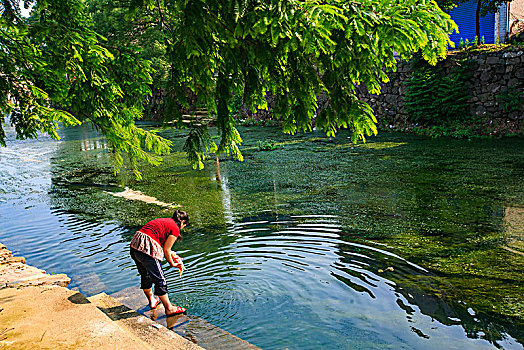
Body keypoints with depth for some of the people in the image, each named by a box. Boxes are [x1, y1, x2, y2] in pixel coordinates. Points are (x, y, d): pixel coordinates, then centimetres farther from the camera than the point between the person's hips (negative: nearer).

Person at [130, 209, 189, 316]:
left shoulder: (165, 221, 22)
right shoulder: (175, 229, -4)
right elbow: (166, 250, -2)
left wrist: (171, 253, 27)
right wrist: (172, 264, 13)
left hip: (134, 247, 9)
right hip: (146, 250, -9)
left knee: (145, 276, 26)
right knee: (160, 280, 4)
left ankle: (152, 301, 44)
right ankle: (169, 308, 14)